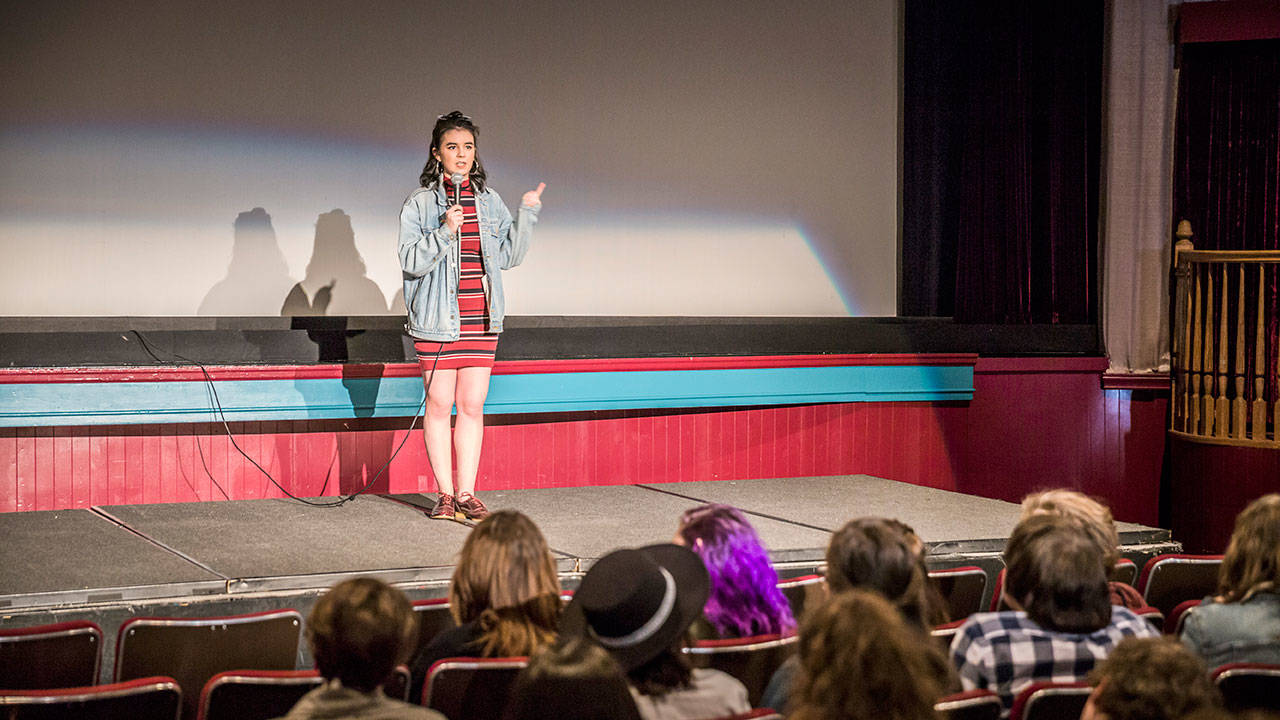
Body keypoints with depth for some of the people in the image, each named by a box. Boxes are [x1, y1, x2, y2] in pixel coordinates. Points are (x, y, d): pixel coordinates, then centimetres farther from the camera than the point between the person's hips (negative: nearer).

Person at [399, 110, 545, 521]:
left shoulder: (489, 202, 11)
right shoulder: (420, 203, -1)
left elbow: (509, 256, 13)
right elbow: (411, 261, -8)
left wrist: (527, 215, 4)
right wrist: (445, 232, -20)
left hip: (481, 318, 3)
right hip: (437, 318, -3)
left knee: (472, 405, 3)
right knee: (439, 404, 1)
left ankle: (467, 494, 9)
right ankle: (445, 495, 9)